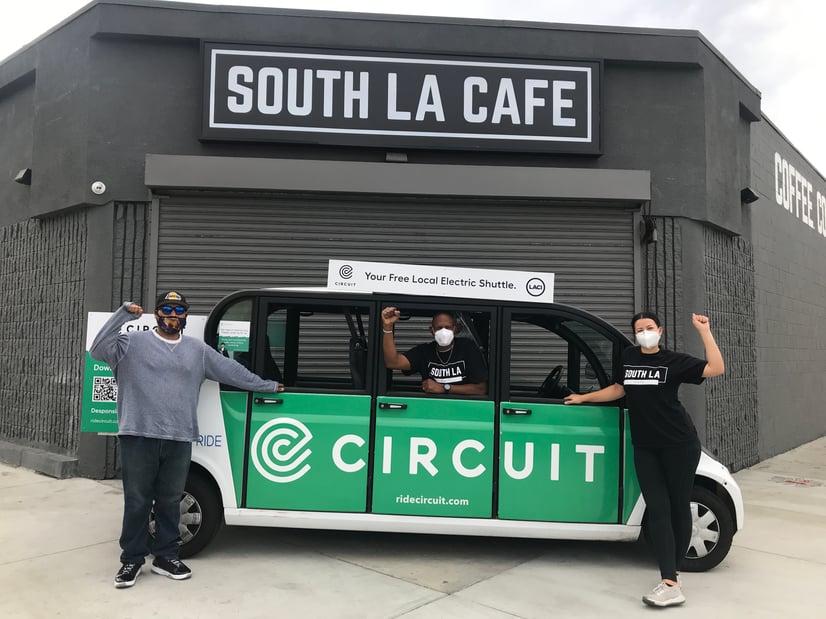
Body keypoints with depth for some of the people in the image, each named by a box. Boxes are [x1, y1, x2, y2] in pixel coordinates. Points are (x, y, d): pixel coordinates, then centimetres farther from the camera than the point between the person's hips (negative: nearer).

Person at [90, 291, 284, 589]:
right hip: (138, 436, -3)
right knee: (137, 501, 6)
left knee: (170, 500, 12)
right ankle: (132, 559, 20)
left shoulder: (198, 350, 11)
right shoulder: (134, 343, 2)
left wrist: (267, 385, 20)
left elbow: (232, 370, 17)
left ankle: (165, 556, 25)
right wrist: (122, 314, -17)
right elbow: (98, 350, -11)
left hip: (179, 440, 3)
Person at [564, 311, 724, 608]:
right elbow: (619, 389, 22)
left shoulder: (675, 360, -4)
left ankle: (673, 572, 20)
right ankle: (670, 583, -1)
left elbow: (716, 369, -14)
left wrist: (704, 331, -14)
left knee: (679, 506, 6)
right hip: (644, 448, 3)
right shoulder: (629, 357, 9)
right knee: (658, 510, -2)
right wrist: (584, 397, 22)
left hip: (679, 445, -3)